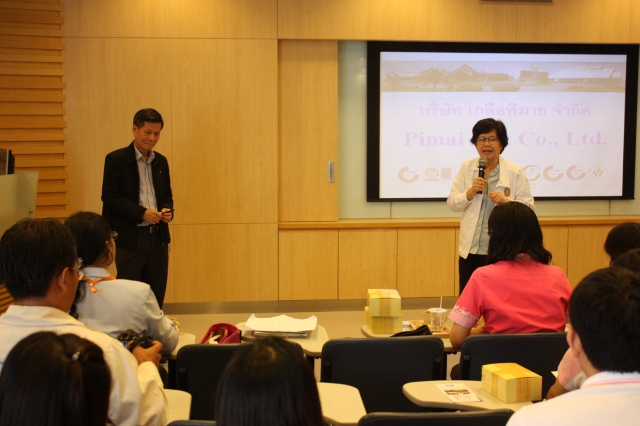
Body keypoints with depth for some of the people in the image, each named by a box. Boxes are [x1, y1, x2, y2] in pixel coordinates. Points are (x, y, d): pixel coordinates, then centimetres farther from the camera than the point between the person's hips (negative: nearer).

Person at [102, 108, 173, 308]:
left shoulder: (161, 161, 12)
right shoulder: (116, 159, -5)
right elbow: (110, 196, -10)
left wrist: (167, 210, -2)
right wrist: (142, 213, -19)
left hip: (158, 237, 5)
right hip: (130, 238, -5)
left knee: (157, 293, 9)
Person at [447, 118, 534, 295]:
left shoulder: (516, 172, -2)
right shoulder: (466, 168, 5)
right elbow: (452, 203, 4)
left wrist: (506, 201, -21)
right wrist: (470, 192, -14)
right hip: (470, 249, 2)